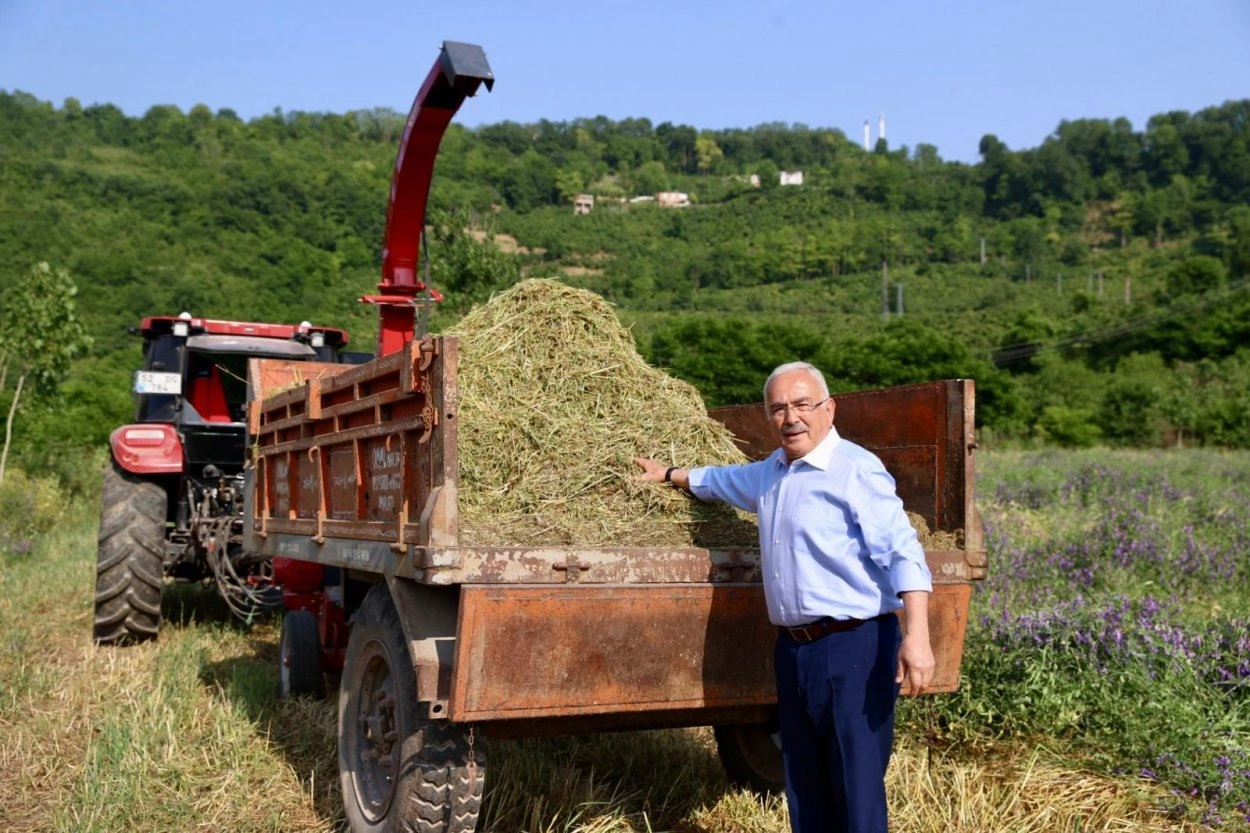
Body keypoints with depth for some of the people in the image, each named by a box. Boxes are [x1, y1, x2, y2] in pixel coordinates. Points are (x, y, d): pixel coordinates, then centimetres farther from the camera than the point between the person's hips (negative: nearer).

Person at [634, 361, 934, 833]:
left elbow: (901, 551, -18)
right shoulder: (770, 473, 15)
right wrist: (668, 475, 47)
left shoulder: (856, 470, -11)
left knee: (857, 789, -4)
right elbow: (722, 479, 37)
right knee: (804, 787, 15)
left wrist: (916, 634, -28)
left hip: (853, 647, -8)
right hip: (793, 649, 8)